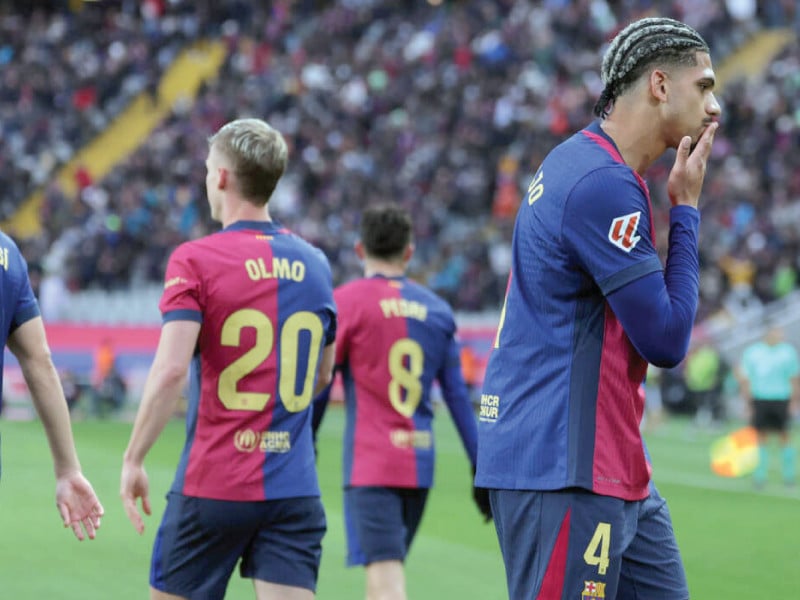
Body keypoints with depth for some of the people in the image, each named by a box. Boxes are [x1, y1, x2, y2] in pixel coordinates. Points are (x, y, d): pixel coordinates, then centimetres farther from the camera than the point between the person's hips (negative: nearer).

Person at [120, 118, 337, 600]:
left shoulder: (195, 260, -8)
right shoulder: (314, 264, 9)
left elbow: (171, 371, -18)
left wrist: (134, 460, -11)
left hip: (213, 485, -4)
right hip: (295, 488, 4)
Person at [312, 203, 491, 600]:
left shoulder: (347, 301, -3)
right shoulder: (437, 309, 10)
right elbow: (458, 396, 9)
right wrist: (481, 467, 12)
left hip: (370, 464, -5)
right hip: (420, 463, 5)